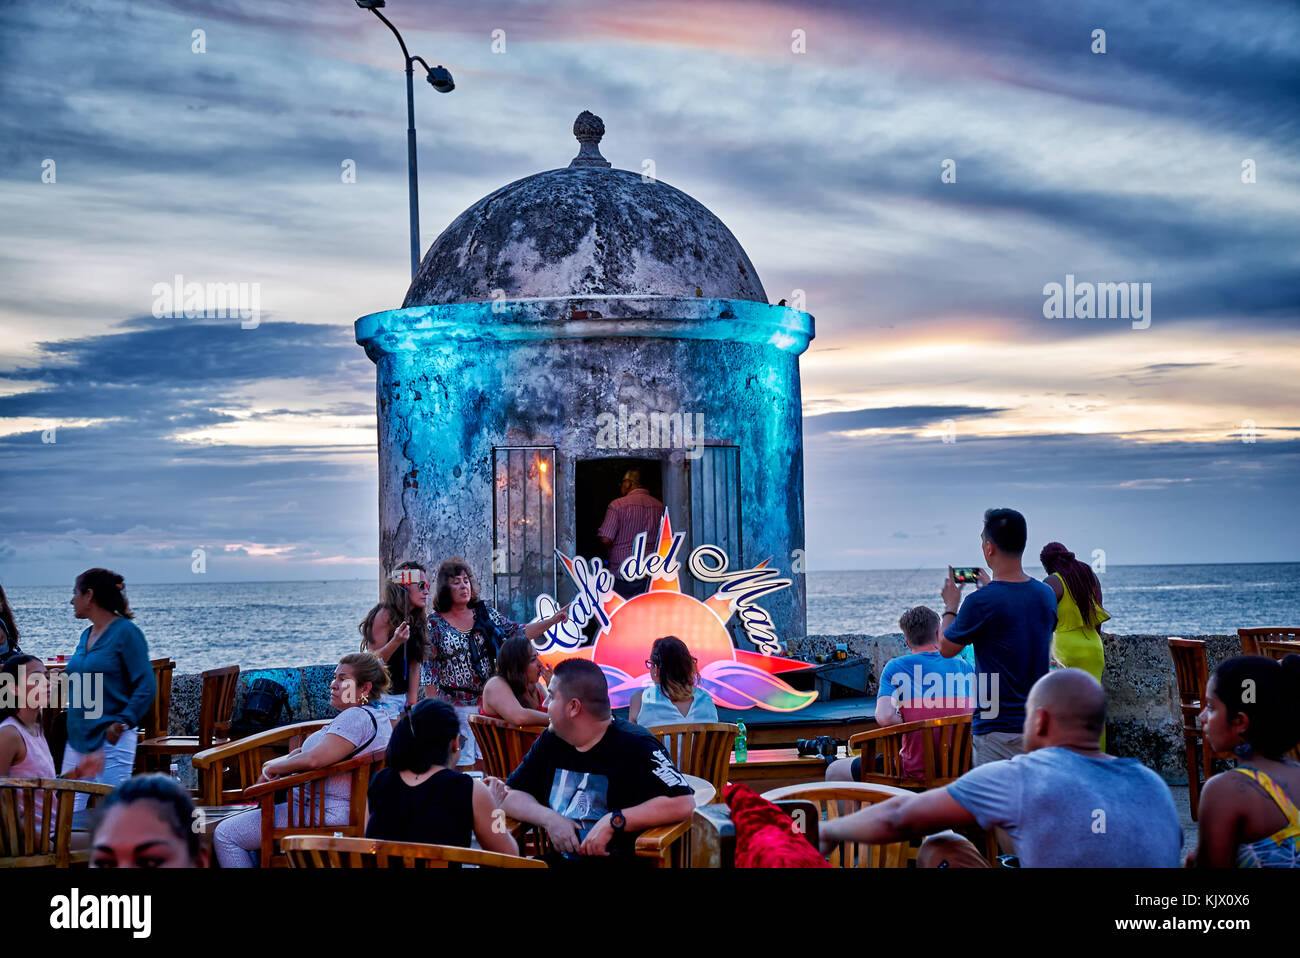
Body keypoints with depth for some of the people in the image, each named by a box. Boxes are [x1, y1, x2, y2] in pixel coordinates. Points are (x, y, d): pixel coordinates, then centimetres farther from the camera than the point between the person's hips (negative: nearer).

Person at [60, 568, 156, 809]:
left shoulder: (126, 632, -9)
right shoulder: (86, 636, 16)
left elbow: (146, 685, -14)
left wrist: (123, 722, -22)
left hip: (112, 739, -8)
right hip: (78, 739, 8)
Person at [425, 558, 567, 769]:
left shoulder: (484, 612, 6)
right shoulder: (435, 624, -4)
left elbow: (516, 632, 6)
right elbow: (428, 672, -3)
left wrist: (553, 620, -5)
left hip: (487, 702, 3)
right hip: (455, 706, -3)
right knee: (461, 763, -3)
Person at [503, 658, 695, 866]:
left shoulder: (634, 746, -9)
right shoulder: (550, 742, 13)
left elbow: (684, 804, -18)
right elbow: (510, 796, 14)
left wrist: (613, 821, -21)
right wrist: (549, 818, -6)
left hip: (623, 859, -5)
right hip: (559, 859, 5)